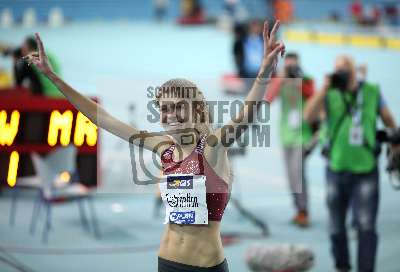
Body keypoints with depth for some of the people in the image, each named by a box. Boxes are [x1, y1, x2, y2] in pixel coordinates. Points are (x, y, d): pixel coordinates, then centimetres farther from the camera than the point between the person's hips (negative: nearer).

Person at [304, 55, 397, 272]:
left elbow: (388, 119, 11)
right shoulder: (329, 95, -5)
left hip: (366, 170, -1)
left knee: (366, 226, -11)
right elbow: (308, 116, -21)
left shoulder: (372, 92, -2)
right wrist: (325, 88, -27)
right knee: (336, 226, 13)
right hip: (337, 170, 1)